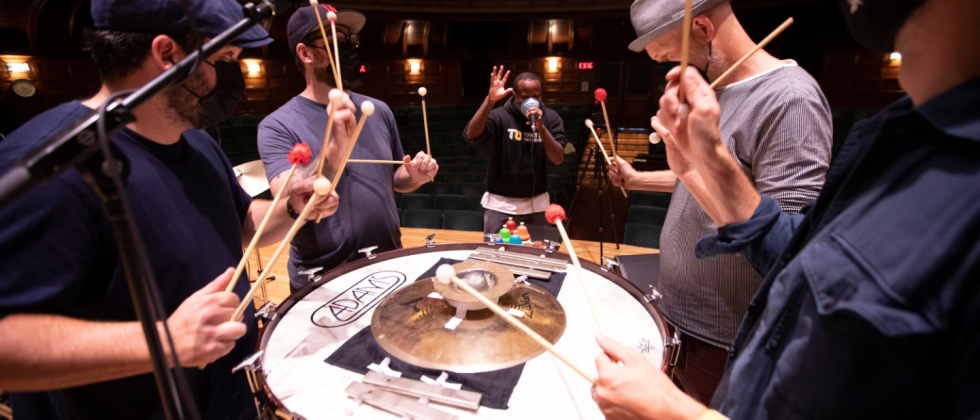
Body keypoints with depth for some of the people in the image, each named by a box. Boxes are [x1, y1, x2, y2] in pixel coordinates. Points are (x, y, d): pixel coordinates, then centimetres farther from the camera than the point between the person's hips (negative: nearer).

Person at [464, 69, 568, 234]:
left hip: (537, 203, 2)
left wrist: (541, 128, -22)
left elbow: (558, 159, -9)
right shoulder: (499, 116, -10)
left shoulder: (550, 118, -1)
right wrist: (490, 101, -33)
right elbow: (471, 136, -26)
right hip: (500, 203, -2)